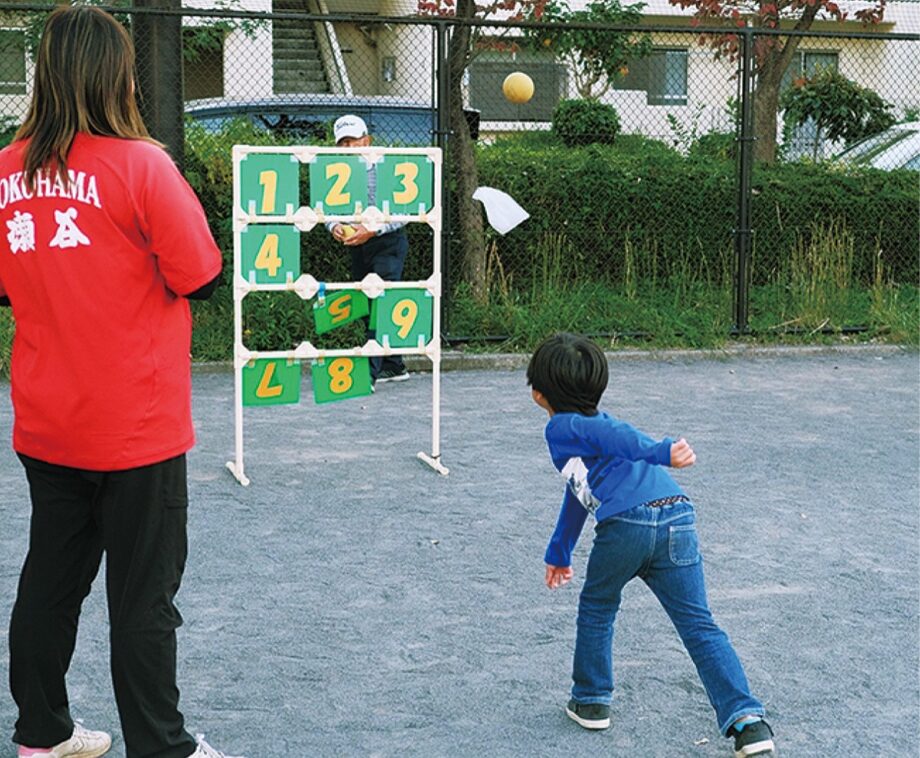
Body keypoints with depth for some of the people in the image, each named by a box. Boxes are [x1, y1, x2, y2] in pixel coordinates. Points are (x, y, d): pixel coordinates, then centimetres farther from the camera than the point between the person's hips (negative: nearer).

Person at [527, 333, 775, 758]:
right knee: (699, 625, 4)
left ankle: (591, 702, 32)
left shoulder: (562, 426, 11)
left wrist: (659, 453, -28)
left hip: (626, 524, -6)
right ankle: (748, 721, -7)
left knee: (597, 609, 20)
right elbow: (578, 492, 47)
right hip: (678, 517, 6)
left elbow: (612, 435, -11)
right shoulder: (593, 422, 36)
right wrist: (559, 553, 58)